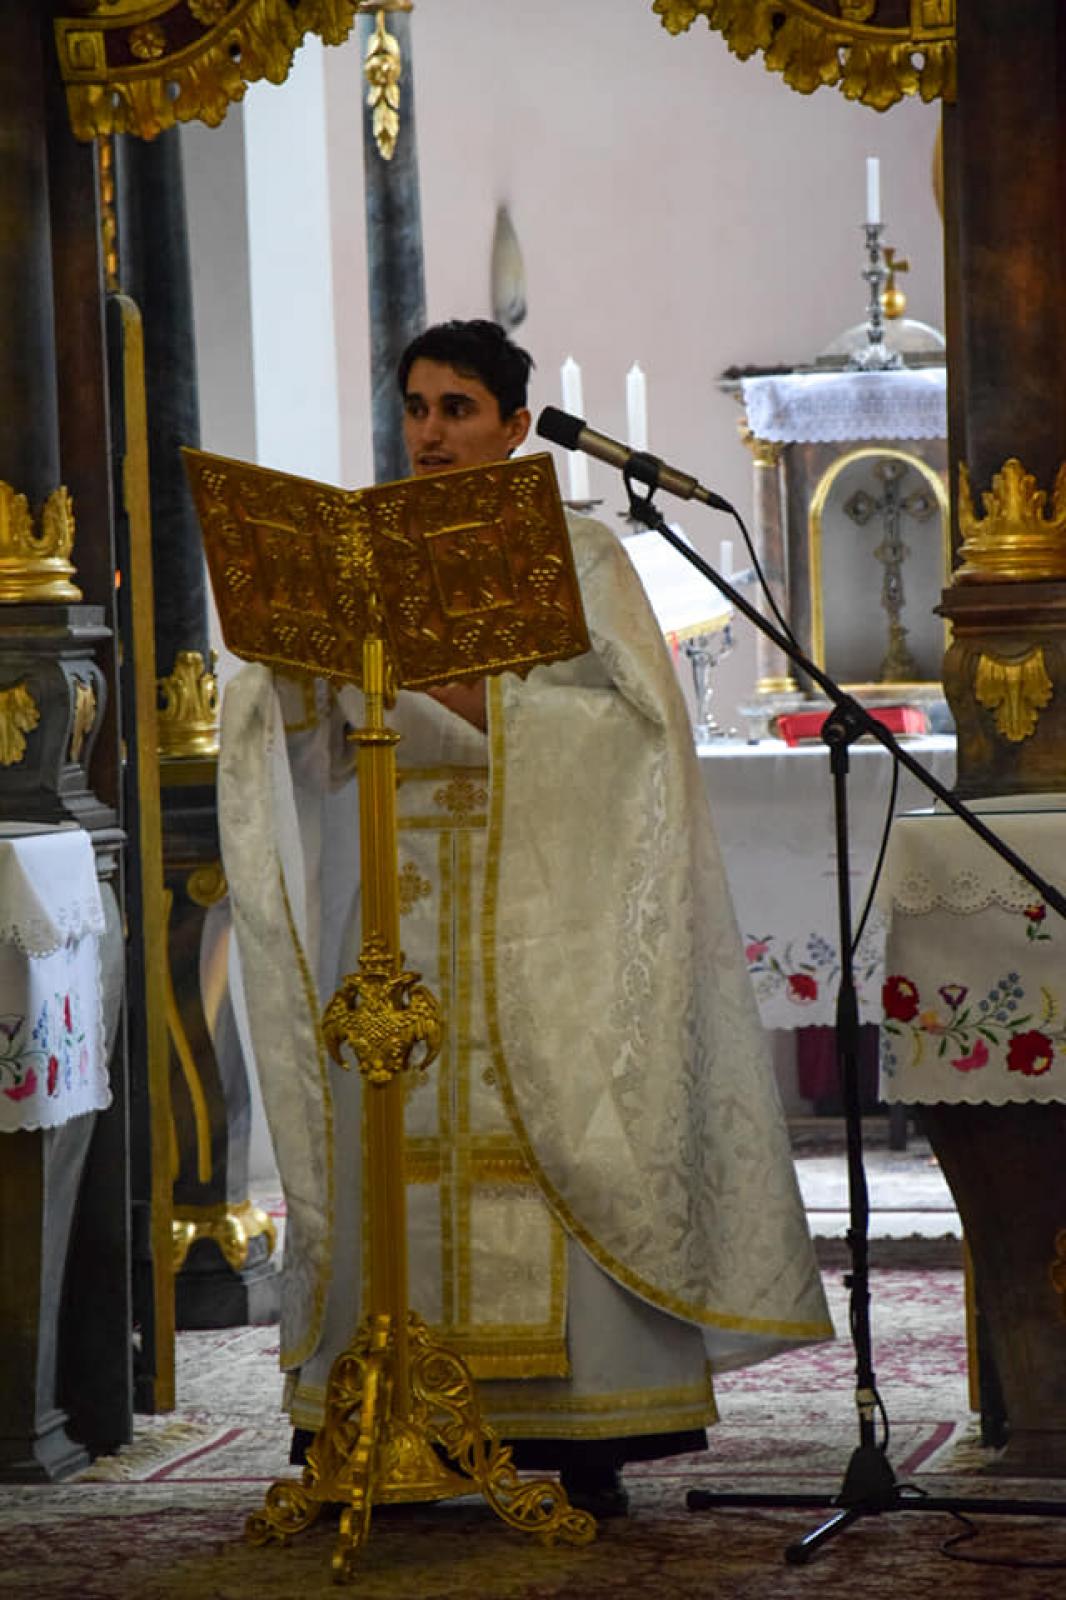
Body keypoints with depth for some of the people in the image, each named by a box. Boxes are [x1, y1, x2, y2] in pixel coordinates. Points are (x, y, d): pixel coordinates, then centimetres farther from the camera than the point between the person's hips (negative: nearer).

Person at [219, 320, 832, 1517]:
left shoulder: (579, 556, 8)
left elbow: (637, 718, -3)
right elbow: (310, 734, 5)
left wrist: (488, 704, -14)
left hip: (547, 911, -2)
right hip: (400, 912, 2)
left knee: (561, 1144, -8)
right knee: (395, 1139, -6)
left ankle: (589, 1443, -5)